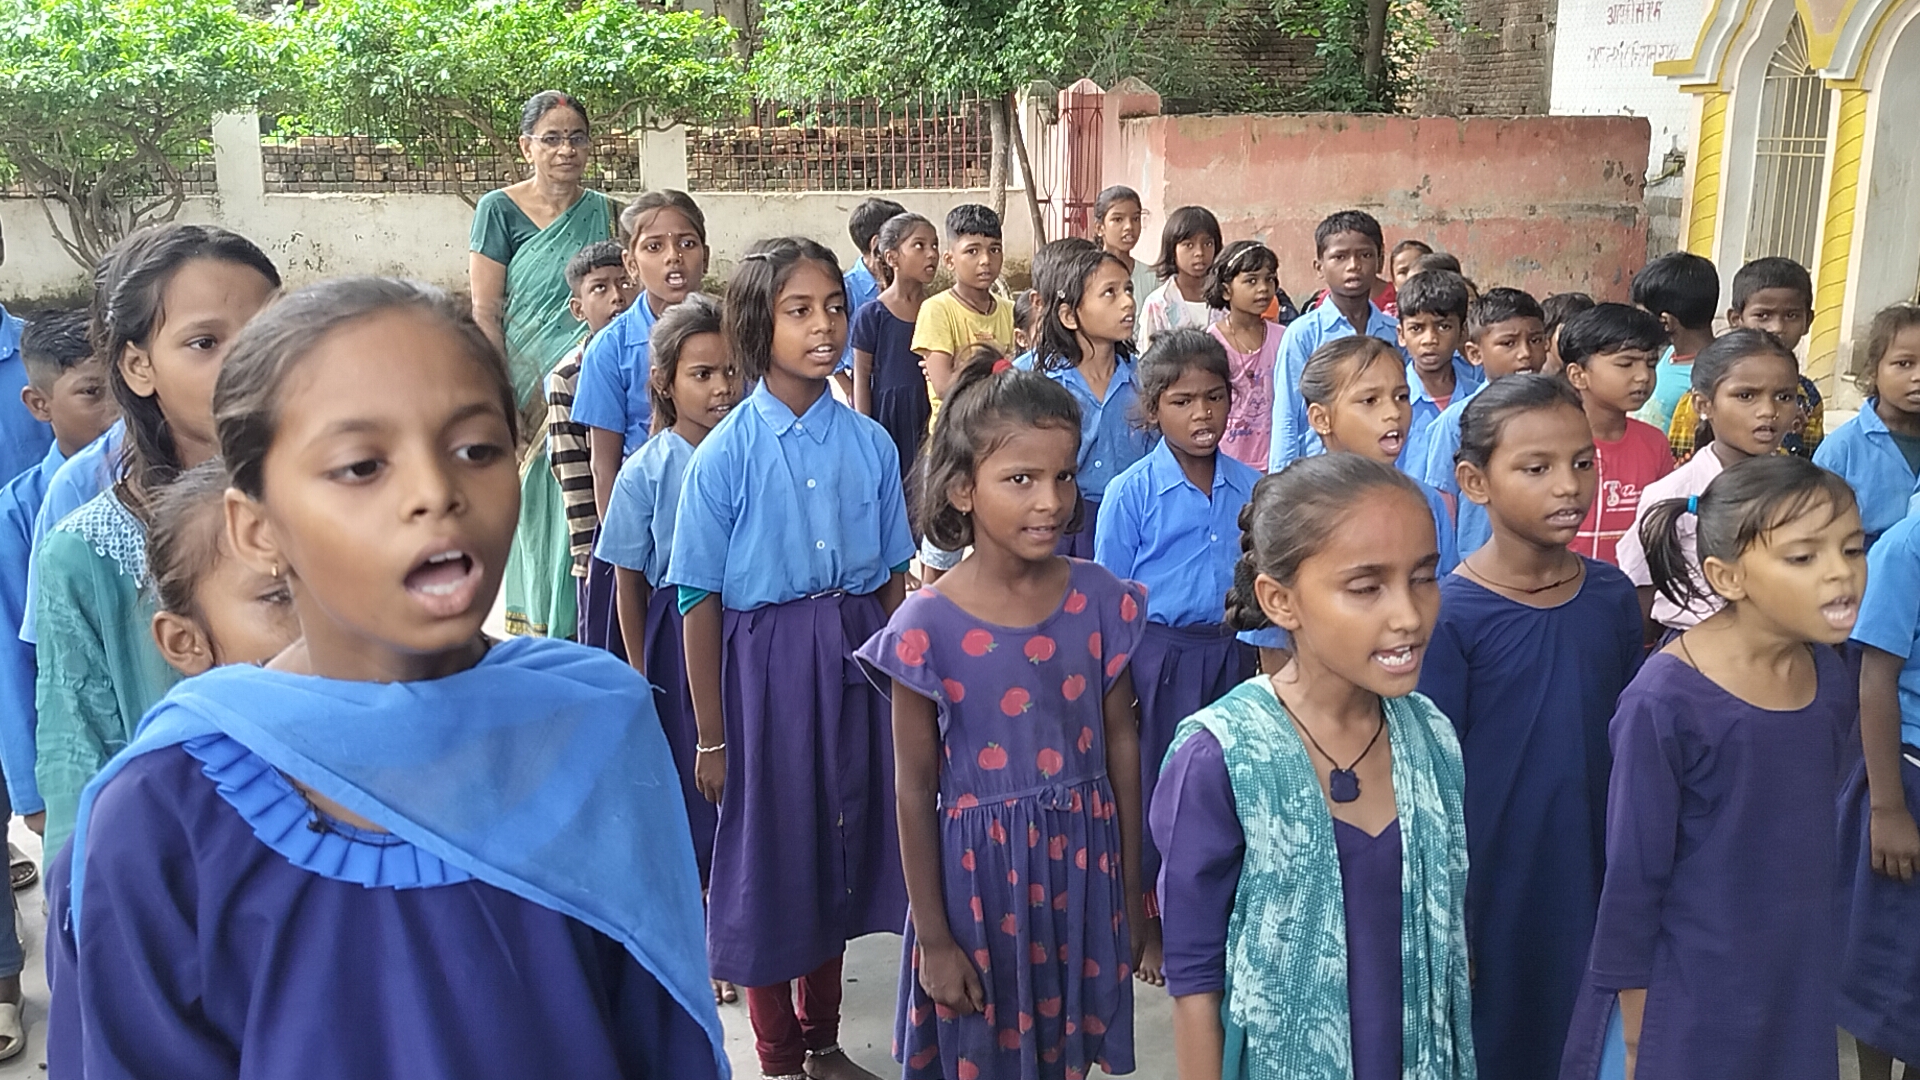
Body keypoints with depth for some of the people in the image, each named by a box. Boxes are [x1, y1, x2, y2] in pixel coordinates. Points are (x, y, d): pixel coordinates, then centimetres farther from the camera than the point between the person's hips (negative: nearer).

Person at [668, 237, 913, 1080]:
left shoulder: (870, 443, -1)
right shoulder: (725, 454, -11)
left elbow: (894, 577, 5)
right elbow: (699, 599, -8)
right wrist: (711, 736, -6)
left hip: (857, 654, 4)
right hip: (763, 656, -3)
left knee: (843, 840, 15)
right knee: (768, 852, 8)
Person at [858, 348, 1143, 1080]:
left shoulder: (1100, 601, -7)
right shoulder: (928, 627, -16)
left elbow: (1121, 743, 2)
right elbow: (915, 792, -9)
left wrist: (1131, 892, 8)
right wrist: (932, 937, -5)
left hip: (1083, 860, 3)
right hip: (980, 870, -3)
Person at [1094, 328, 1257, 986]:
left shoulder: (1252, 488, 2)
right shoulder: (1130, 493, -9)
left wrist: (1264, 659, 10)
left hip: (1232, 655, 4)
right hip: (1159, 655, -3)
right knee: (1155, 796, 7)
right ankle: (1146, 925, 27)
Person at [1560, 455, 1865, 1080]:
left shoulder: (1831, 680, -3)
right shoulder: (1664, 701, -22)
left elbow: (1811, 828, 11)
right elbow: (1633, 872, -16)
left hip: (1798, 988, 6)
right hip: (1688, 1000, -6)